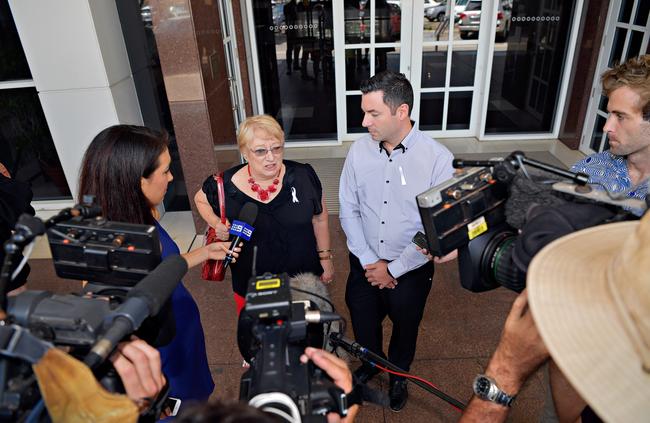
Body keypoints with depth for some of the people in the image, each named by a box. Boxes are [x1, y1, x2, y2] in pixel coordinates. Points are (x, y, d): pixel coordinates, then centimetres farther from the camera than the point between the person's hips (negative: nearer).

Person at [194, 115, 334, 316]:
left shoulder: (303, 176, -13)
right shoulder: (226, 186, -14)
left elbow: (320, 218, 1)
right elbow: (201, 199, 8)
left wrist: (325, 258, 6)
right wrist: (216, 223, -10)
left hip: (304, 280, 1)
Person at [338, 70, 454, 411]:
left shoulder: (437, 159, -21)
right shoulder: (359, 149, -11)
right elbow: (348, 210, -5)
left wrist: (393, 269, -14)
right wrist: (369, 261, -10)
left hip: (410, 269, -2)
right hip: (364, 264, 3)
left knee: (405, 327, 22)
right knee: (363, 322, 23)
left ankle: (398, 374, 54)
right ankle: (371, 362, 57)